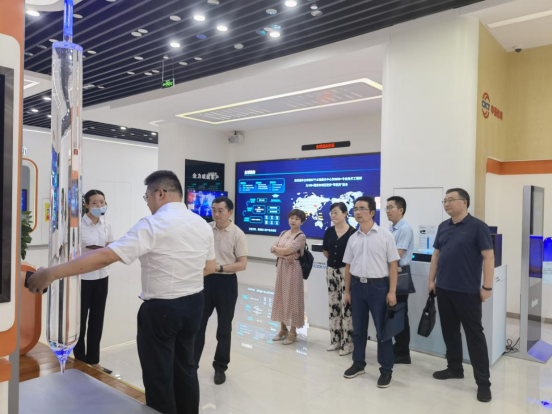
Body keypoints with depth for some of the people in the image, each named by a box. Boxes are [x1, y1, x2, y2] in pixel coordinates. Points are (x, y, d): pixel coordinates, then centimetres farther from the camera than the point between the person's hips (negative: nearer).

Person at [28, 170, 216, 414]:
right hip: (194, 303, 7)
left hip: (161, 308, -7)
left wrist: (50, 273, -18)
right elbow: (209, 268, 10)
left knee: (159, 375, 11)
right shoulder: (203, 225, 1)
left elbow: (105, 256, -23)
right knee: (185, 367, 22)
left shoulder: (153, 225, -19)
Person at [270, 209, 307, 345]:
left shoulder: (301, 236, -10)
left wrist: (275, 248, -2)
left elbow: (287, 250, -19)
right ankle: (283, 329, 24)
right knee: (280, 296, 11)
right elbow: (273, 250, 1)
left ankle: (292, 332, 11)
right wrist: (285, 256, -15)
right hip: (281, 267, 7)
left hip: (293, 269, -7)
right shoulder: (283, 233, 10)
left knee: (292, 298, 0)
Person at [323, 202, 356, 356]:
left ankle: (347, 342, 10)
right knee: (333, 305, 13)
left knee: (347, 306, -1)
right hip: (331, 271, 6)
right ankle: (335, 340, 25)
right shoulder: (329, 232, 4)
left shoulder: (353, 232, -14)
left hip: (347, 272, -6)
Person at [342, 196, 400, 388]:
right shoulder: (353, 238, 6)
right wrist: (347, 291, 10)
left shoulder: (385, 235, -6)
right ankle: (358, 363, 30)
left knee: (382, 330, 5)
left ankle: (386, 370, 18)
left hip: (378, 286, -4)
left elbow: (393, 265, -6)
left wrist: (392, 291, -10)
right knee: (358, 328, 14)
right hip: (357, 286, 4)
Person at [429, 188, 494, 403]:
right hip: (443, 289, 6)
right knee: (449, 331, 15)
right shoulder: (443, 227, 9)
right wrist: (432, 280, 11)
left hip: (467, 291, -6)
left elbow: (488, 257, -11)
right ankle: (454, 368, 31)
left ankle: (483, 381, 10)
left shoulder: (477, 226, -9)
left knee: (474, 334, 1)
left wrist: (487, 287, -14)